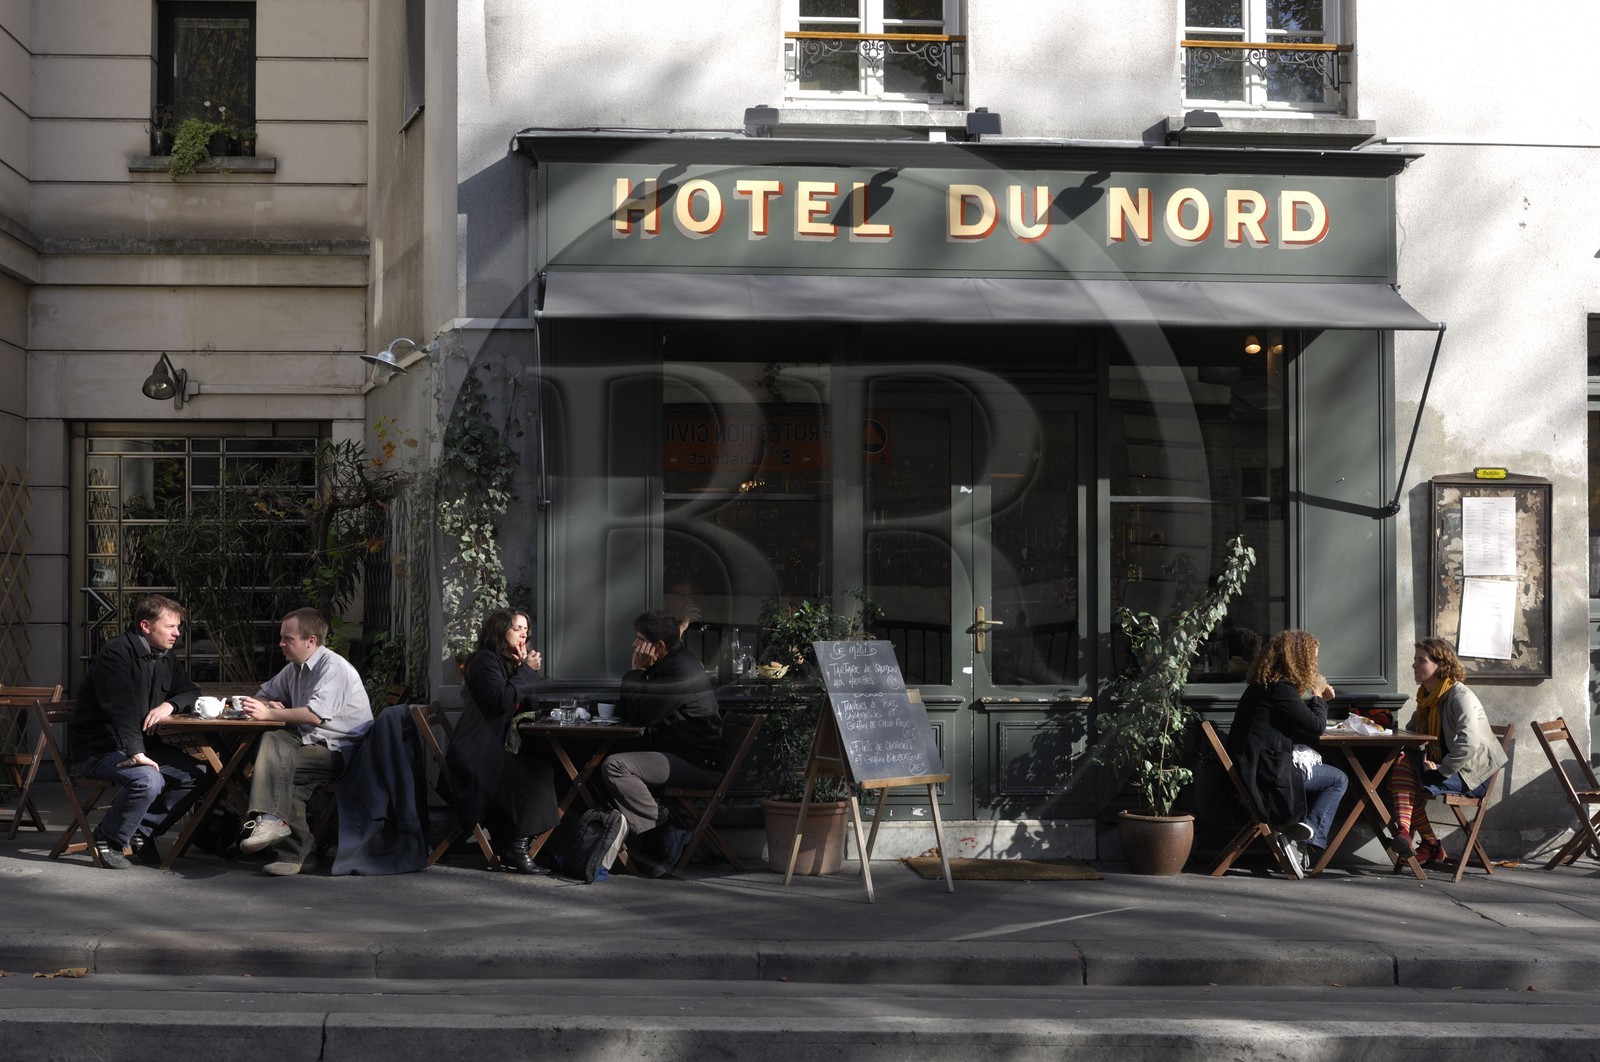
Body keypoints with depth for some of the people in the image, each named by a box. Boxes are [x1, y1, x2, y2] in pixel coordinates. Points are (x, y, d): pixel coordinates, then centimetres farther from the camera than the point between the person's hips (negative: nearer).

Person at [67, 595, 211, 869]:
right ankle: (107, 839, -11)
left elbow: (191, 693, 15)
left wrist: (169, 704, -10)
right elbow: (121, 707, -29)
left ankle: (143, 831, 1)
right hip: (97, 750, -9)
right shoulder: (117, 653, -17)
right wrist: (135, 752, -41)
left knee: (197, 772, -8)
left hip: (141, 745, 9)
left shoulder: (167, 658, 11)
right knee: (149, 780, -33)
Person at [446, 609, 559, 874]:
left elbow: (523, 703, 15)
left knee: (543, 771, -5)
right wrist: (527, 670, -11)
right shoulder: (486, 660, -7)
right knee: (536, 776, -21)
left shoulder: (505, 662, 22)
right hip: (474, 755, -10)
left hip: (491, 751, 10)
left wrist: (523, 668, 5)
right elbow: (504, 700, -21)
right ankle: (516, 851, -18)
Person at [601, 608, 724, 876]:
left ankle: (660, 832, -15)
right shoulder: (667, 665, 15)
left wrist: (637, 670, -9)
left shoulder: (681, 672, -18)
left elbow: (637, 715, -19)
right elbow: (628, 713, 18)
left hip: (698, 764, -11)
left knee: (615, 766, -24)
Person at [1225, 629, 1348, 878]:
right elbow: (1316, 726, -14)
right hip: (1270, 771, -10)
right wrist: (1318, 696, 2)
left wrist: (1320, 699, 16)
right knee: (1338, 780, 2)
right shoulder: (1280, 689, -16)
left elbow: (1302, 719, 25)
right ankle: (1309, 832, -8)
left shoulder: (1263, 686, 16)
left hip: (1258, 769, 10)